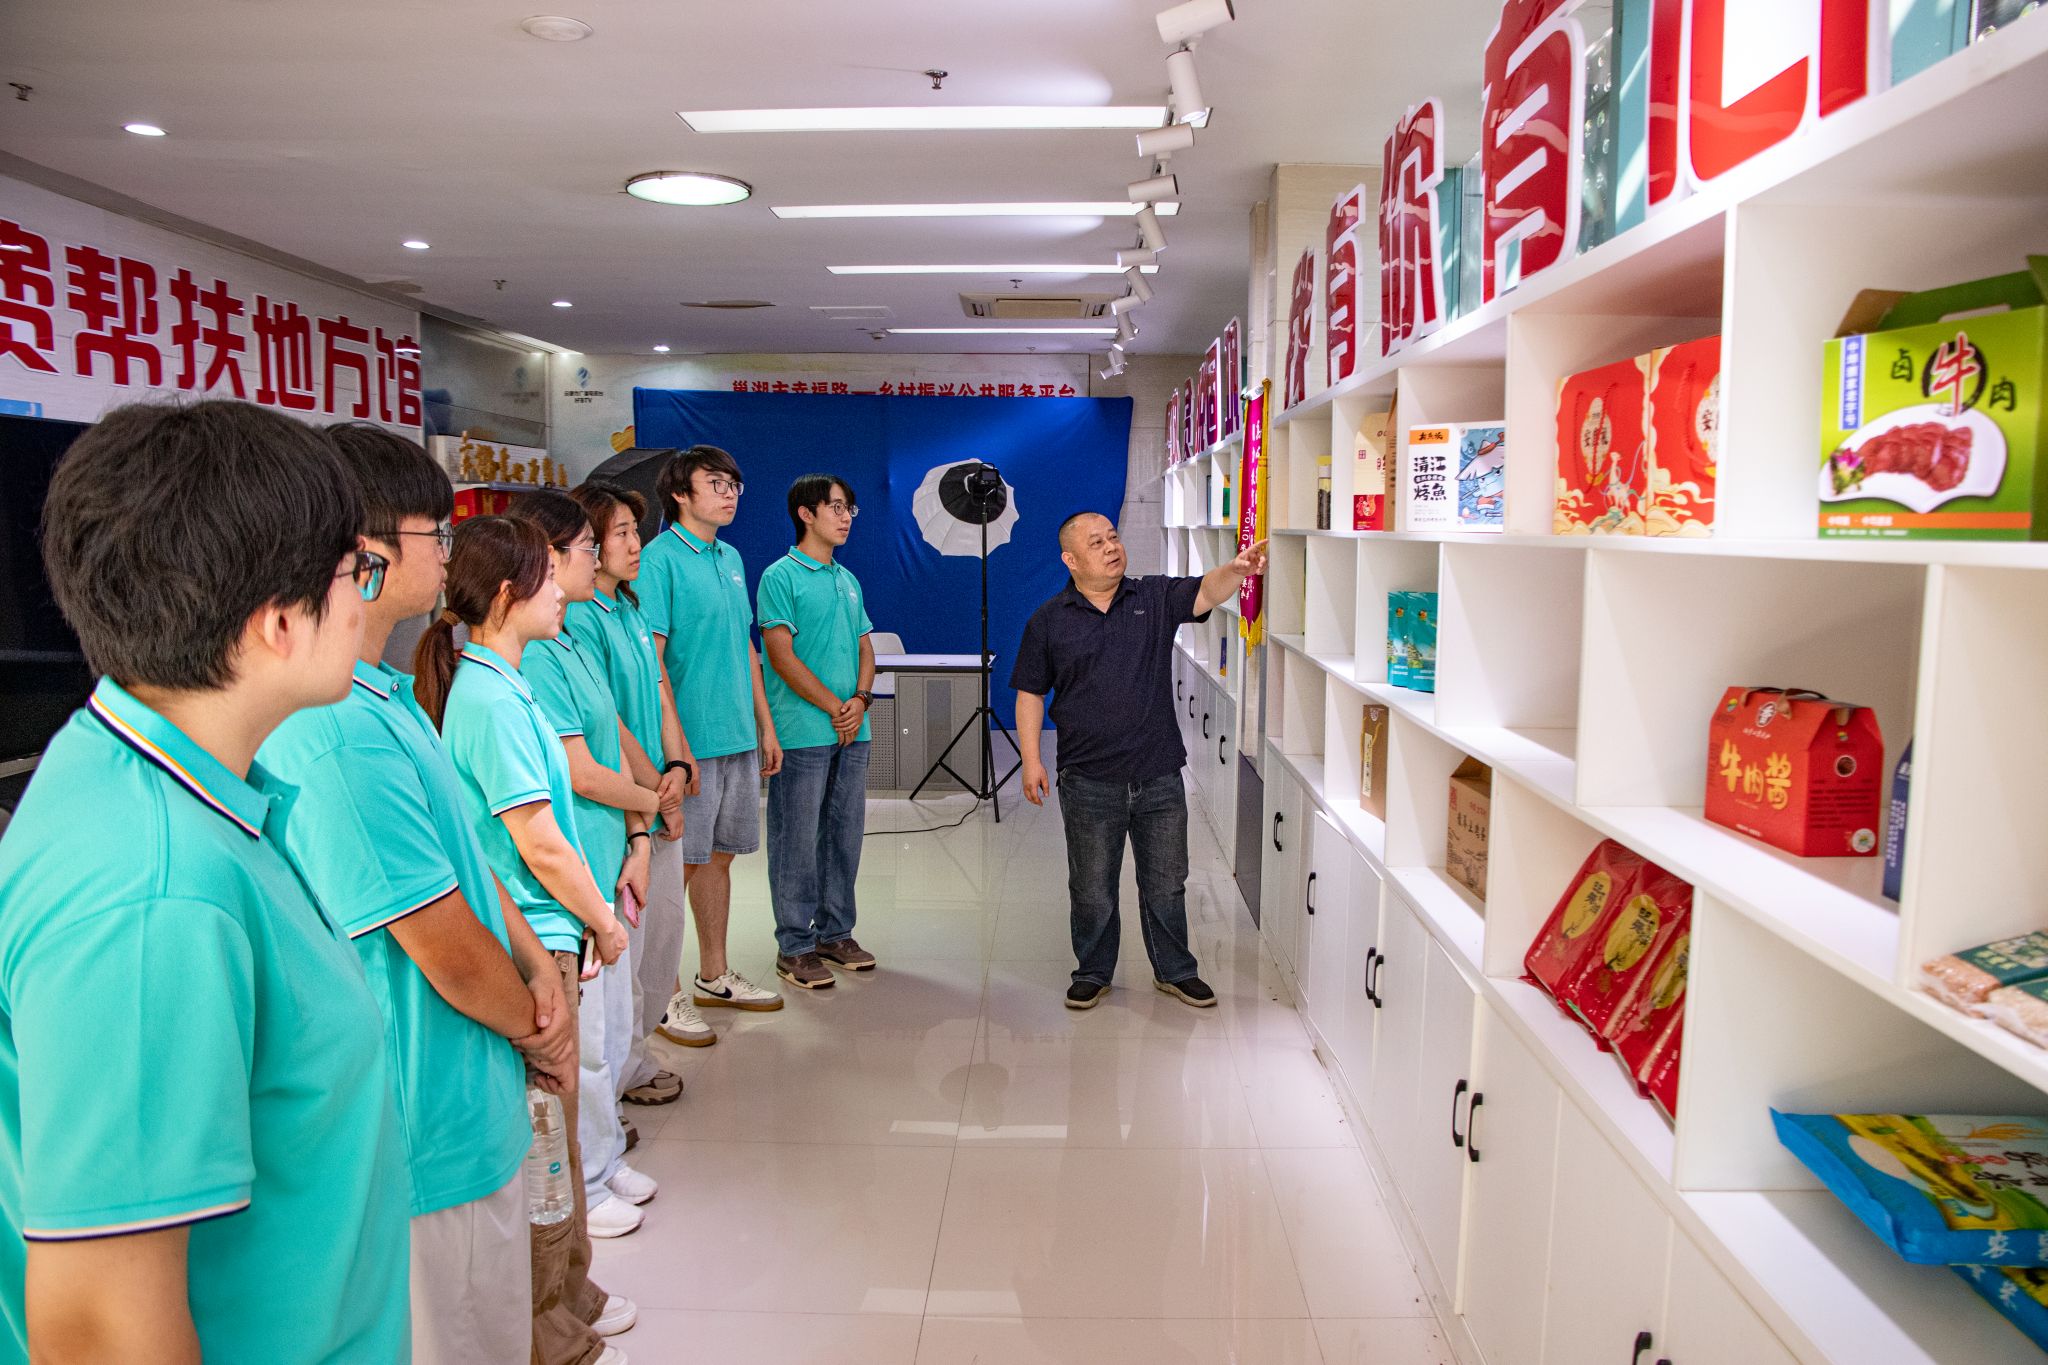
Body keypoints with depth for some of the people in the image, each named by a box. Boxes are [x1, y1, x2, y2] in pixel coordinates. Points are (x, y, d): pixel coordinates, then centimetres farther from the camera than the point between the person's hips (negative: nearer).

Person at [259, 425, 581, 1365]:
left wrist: (538, 969, -2)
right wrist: (538, 1034, -5)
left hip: (466, 1104, 10)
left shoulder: (382, 695, 5)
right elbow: (447, 949, -23)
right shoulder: (341, 732, -29)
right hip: (440, 1126, -10)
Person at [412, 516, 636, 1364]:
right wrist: (605, 924, -6)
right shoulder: (494, 699, -20)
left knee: (552, 1135, 21)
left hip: (538, 939, 9)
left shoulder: (493, 685, 9)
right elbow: (543, 849, -20)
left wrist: (589, 923, 13)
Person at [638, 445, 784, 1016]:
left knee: (719, 857, 16)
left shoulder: (732, 558, 13)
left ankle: (714, 977, 29)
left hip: (739, 738, 8)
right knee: (678, 864, 1)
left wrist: (765, 726, 17)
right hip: (691, 741, -8)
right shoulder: (660, 558, -11)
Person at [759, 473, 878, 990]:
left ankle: (835, 933, 25)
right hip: (803, 732, -7)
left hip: (852, 733, 7)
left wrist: (861, 700, -3)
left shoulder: (849, 580, 16)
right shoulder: (781, 576, -6)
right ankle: (795, 946, 10)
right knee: (797, 842, 0)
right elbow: (782, 654, -12)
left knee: (844, 836, 13)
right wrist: (834, 707, -12)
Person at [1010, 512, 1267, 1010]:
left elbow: (1206, 592, -15)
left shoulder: (1155, 598, 2)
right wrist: (1031, 760, -4)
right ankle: (1093, 973, 29)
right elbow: (1030, 694, 3)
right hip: (1089, 782, -1)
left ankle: (1175, 971, 31)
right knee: (1092, 889, 11)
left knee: (1166, 884, 13)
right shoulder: (1048, 621, 0)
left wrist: (1236, 569, -36)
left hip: (1160, 778, 1)